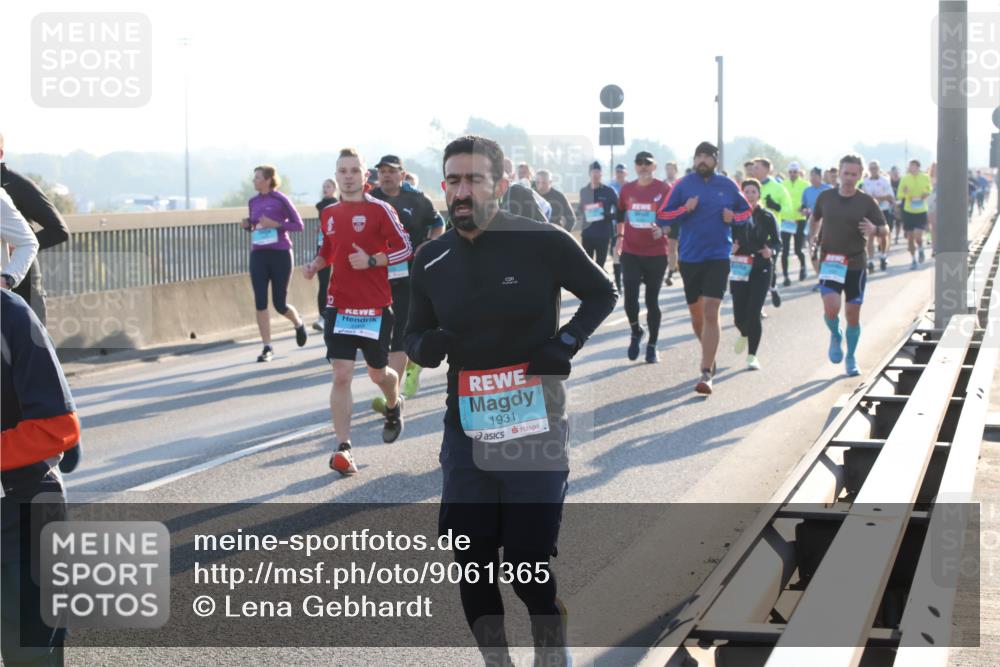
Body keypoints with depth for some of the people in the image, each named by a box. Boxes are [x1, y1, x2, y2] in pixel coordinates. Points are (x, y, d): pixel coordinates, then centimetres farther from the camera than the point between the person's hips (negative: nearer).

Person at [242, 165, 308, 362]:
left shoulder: (280, 200, -8)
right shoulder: (253, 202, 9)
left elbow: (299, 225, -7)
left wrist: (275, 224, -19)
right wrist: (248, 225, -1)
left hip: (280, 255, -5)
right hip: (258, 256, 5)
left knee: (280, 304, 1)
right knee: (260, 303, -4)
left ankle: (298, 324, 35)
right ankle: (267, 347, 3)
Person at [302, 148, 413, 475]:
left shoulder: (379, 209, -6)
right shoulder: (329, 214, 9)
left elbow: (404, 248, -7)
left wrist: (372, 260, -19)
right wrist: (316, 264, 2)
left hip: (375, 306, -3)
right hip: (339, 306, 3)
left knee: (378, 373, 12)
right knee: (341, 375, -8)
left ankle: (394, 406, 47)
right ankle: (343, 447, -8)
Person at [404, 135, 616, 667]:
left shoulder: (543, 243, -10)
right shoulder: (432, 262, 3)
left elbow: (601, 294, 6)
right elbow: (415, 332, 16)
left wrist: (567, 343, -10)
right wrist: (425, 347, -8)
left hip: (534, 427, -4)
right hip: (466, 428, 4)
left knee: (527, 568, -6)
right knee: (472, 565, 5)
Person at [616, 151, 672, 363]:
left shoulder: (664, 190, -6)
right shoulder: (627, 189, 5)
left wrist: (662, 230, -21)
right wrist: (620, 236, 19)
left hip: (656, 254, -2)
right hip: (631, 252, 2)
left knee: (652, 301, 4)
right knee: (630, 297, -6)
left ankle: (652, 346, 15)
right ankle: (635, 331, 23)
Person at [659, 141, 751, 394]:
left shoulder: (728, 186, 3)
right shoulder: (683, 185, 1)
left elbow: (747, 211, 15)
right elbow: (662, 216, 0)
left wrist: (733, 217, -6)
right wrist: (685, 209, -15)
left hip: (718, 256, -2)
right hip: (689, 257, 2)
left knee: (711, 312, -14)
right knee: (696, 314, 13)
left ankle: (706, 373, -15)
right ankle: (709, 356, 39)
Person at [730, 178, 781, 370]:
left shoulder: (767, 217, 1)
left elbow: (777, 241, 3)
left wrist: (771, 250, -18)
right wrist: (729, 247, -15)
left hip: (761, 270, -1)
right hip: (739, 270, 1)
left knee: (753, 313, -11)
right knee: (739, 316, 1)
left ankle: (752, 356, 1)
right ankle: (744, 335, 39)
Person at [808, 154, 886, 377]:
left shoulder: (867, 201, -1)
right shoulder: (825, 197, 3)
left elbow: (884, 229, 2)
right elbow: (815, 218, 22)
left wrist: (874, 230, -20)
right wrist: (812, 237, 5)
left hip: (856, 264, 0)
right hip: (829, 261, 0)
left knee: (852, 314, 4)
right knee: (831, 308, -18)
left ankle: (851, 358, 24)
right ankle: (835, 336, 16)